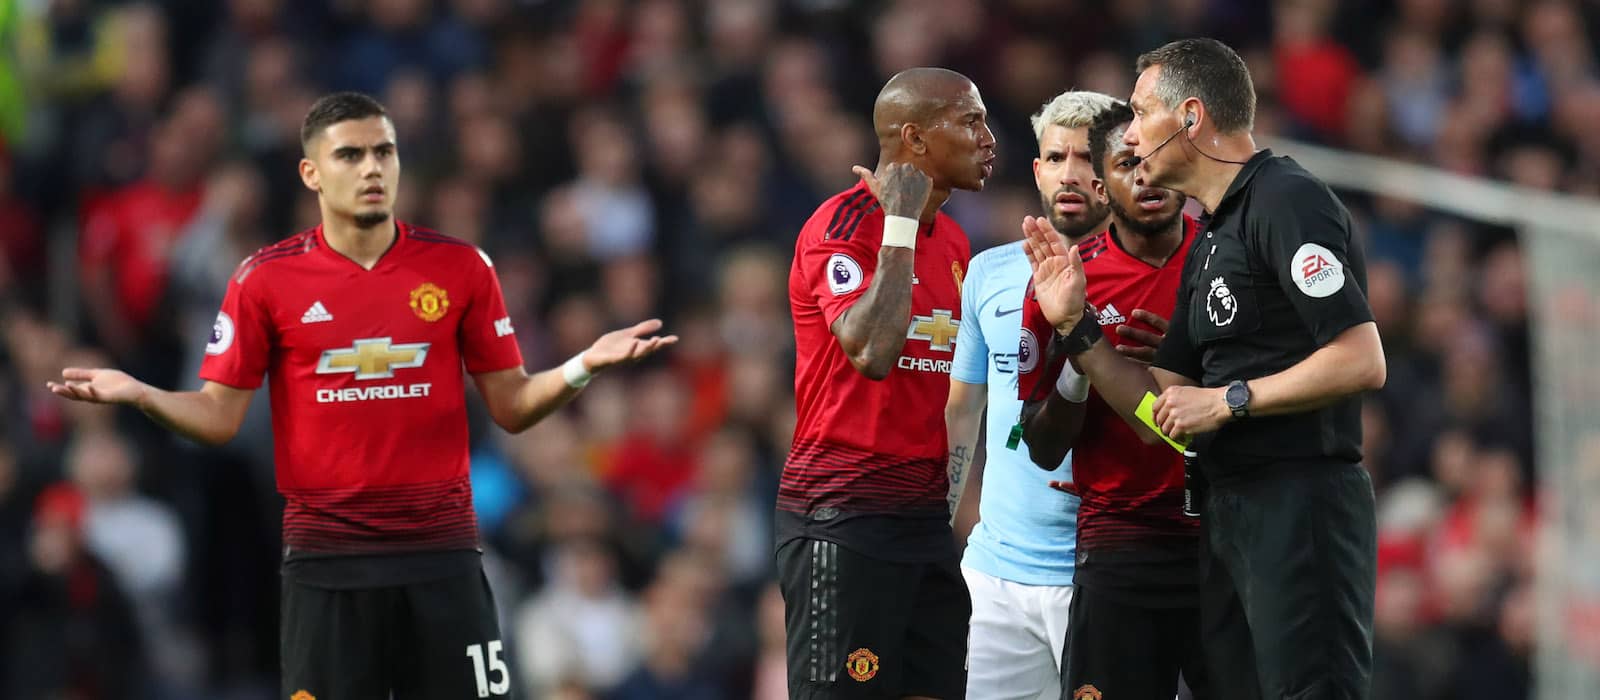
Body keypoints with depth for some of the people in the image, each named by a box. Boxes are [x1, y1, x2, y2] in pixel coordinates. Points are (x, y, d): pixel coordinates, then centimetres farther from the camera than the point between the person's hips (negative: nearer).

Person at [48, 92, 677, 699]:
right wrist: (138, 395, -14)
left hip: (441, 554, 1)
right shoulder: (266, 279, 0)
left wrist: (584, 365, -10)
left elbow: (511, 406, 7)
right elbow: (219, 417, 3)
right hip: (325, 559, -1)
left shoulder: (461, 268, 3)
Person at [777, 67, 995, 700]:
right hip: (842, 519, -8)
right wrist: (900, 224, -19)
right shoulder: (842, 225, -10)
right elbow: (871, 352, -25)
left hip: (926, 515, 8)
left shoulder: (952, 239, 16)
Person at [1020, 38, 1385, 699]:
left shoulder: (1287, 199, -10)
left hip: (1301, 504, -10)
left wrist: (1227, 401, -14)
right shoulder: (1210, 244, 20)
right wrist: (1074, 326, 8)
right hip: (1229, 514, 10)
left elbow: (1361, 362, -19)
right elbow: (1162, 407, 19)